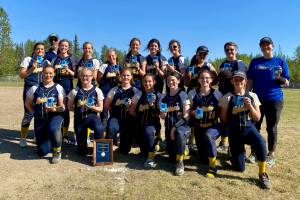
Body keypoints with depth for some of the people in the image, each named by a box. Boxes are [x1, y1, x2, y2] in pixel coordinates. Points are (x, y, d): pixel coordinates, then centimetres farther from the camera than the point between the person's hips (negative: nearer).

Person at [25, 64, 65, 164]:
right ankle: (50, 140, 36)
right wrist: (36, 113, 4)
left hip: (55, 116, -2)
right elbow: (28, 104, 16)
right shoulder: (35, 88, 5)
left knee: (53, 129, -39)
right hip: (40, 119, 2)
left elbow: (62, 106, -4)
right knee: (42, 151, -1)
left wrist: (55, 109, -23)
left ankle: (57, 151, -10)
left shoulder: (58, 88, 0)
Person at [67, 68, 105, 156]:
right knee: (82, 152, 2)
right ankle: (83, 149, 41)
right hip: (79, 118, 1)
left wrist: (92, 107, -20)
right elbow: (70, 107, 7)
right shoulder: (75, 91, -1)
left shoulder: (97, 91, -3)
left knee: (99, 128, -38)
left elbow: (100, 109, -3)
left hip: (92, 116, -1)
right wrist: (79, 108, -5)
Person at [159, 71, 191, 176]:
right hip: (169, 127, 5)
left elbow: (186, 116, -13)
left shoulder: (183, 95, -8)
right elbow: (162, 117, 10)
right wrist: (162, 115, -13)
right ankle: (182, 149, 40)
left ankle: (180, 162, -18)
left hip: (182, 125, -4)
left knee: (179, 133, -40)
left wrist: (175, 127, -21)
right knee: (172, 157, 5)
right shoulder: (164, 96, 6)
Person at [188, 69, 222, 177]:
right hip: (199, 127, 2)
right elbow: (189, 112, 0)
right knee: (204, 160, 4)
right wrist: (195, 112, -20)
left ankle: (213, 166, -19)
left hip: (213, 126, -1)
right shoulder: (192, 93, -3)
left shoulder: (217, 94, -3)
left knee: (207, 135, -39)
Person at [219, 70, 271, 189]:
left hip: (249, 129, 1)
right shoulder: (227, 98, -3)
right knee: (239, 168, -4)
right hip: (234, 132, -1)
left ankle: (262, 174, -11)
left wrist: (249, 105, -13)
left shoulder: (252, 96, 3)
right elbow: (224, 118, 3)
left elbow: (257, 118, 1)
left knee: (261, 143, -36)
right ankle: (240, 153, 33)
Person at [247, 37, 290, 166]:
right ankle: (254, 152, 19)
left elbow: (286, 83, 3)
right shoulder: (255, 62, 9)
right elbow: (250, 81, 9)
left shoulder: (280, 62, 4)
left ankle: (271, 154, 18)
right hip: (257, 99, 2)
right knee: (255, 127, 6)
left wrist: (278, 77, -17)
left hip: (275, 100, -1)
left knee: (272, 128, 6)